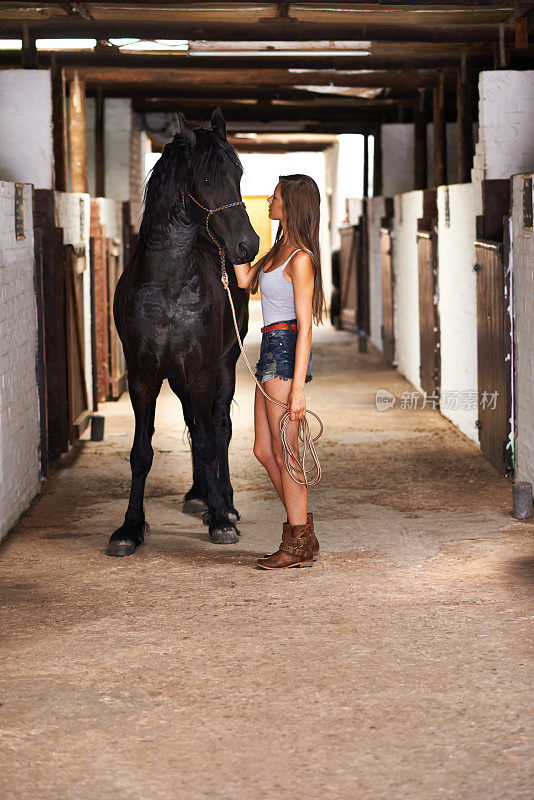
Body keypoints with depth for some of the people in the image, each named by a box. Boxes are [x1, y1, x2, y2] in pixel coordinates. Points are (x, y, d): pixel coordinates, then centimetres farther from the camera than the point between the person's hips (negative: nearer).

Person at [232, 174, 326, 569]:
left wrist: (298, 387, -20)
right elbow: (246, 280, 21)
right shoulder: (280, 250, 13)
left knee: (285, 452, -2)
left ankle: (298, 545, 7)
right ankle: (303, 533, 20)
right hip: (272, 352, 10)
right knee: (265, 451, 13)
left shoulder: (301, 259, -14)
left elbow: (305, 326, -17)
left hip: (287, 353, -10)